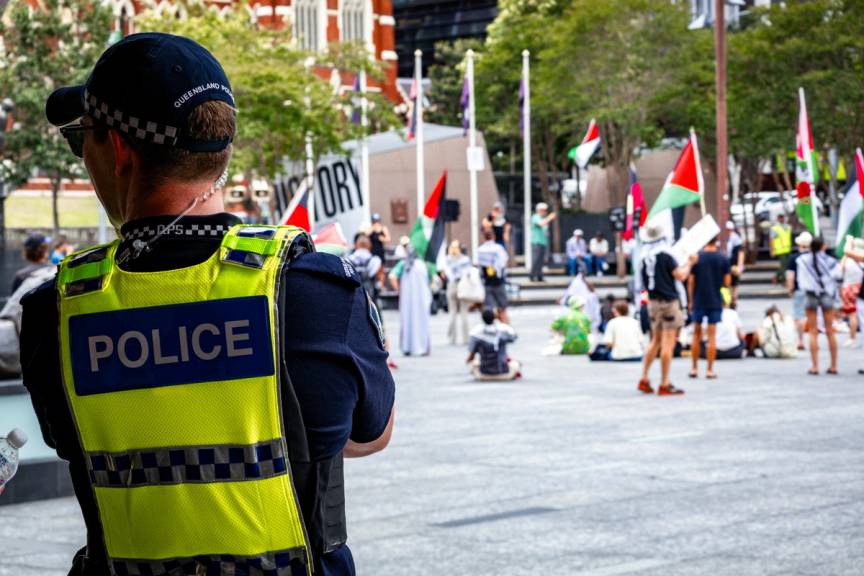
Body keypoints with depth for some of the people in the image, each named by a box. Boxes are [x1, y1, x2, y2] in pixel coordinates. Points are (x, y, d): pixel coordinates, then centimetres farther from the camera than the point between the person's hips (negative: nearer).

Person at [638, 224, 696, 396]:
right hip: (668, 301, -7)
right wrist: (689, 262, 4)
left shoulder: (645, 257, 6)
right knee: (668, 344, -3)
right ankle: (664, 385, -2)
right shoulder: (665, 255, -14)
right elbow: (681, 276, -13)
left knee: (656, 341, 18)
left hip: (653, 302, 7)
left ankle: (644, 379, 17)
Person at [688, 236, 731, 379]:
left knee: (696, 334, 12)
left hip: (698, 301, 0)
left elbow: (691, 282, -4)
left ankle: (694, 368, 13)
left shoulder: (696, 257, -5)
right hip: (715, 302, 0)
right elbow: (727, 282, -4)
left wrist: (690, 301, 6)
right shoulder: (723, 259, -5)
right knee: (712, 336, 3)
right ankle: (710, 370, 2)